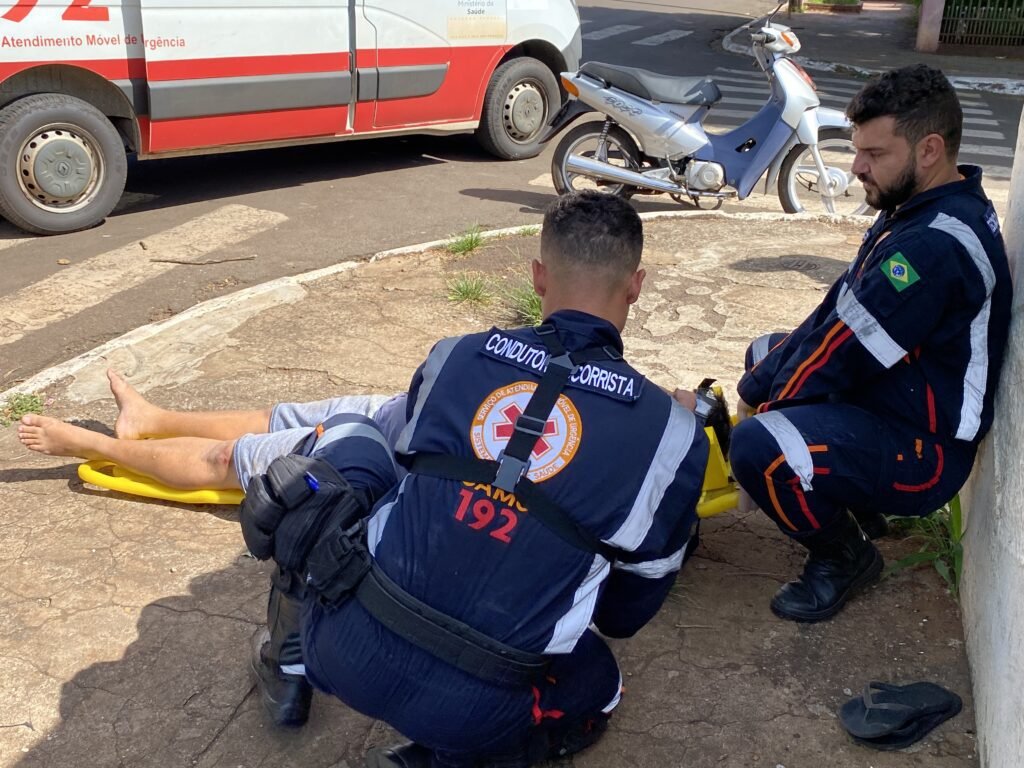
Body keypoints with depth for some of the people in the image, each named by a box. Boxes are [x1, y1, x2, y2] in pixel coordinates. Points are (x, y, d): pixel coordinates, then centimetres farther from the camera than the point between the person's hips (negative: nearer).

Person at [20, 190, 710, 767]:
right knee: (598, 689, 27)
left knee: (337, 439, 23)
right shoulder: (672, 432, -6)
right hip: (477, 709, -2)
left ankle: (290, 657, 33)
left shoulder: (455, 358, 1)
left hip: (349, 648, 3)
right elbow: (626, 612, 7)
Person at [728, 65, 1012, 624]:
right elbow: (841, 309, 6)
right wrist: (762, 381, -2)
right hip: (895, 396, 11)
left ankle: (844, 555, -1)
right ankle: (858, 499, 22)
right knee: (768, 353, 23)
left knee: (758, 448, -31)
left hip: (923, 450, -11)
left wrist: (765, 403, -7)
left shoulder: (935, 246, -29)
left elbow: (844, 352, -24)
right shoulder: (924, 207, 4)